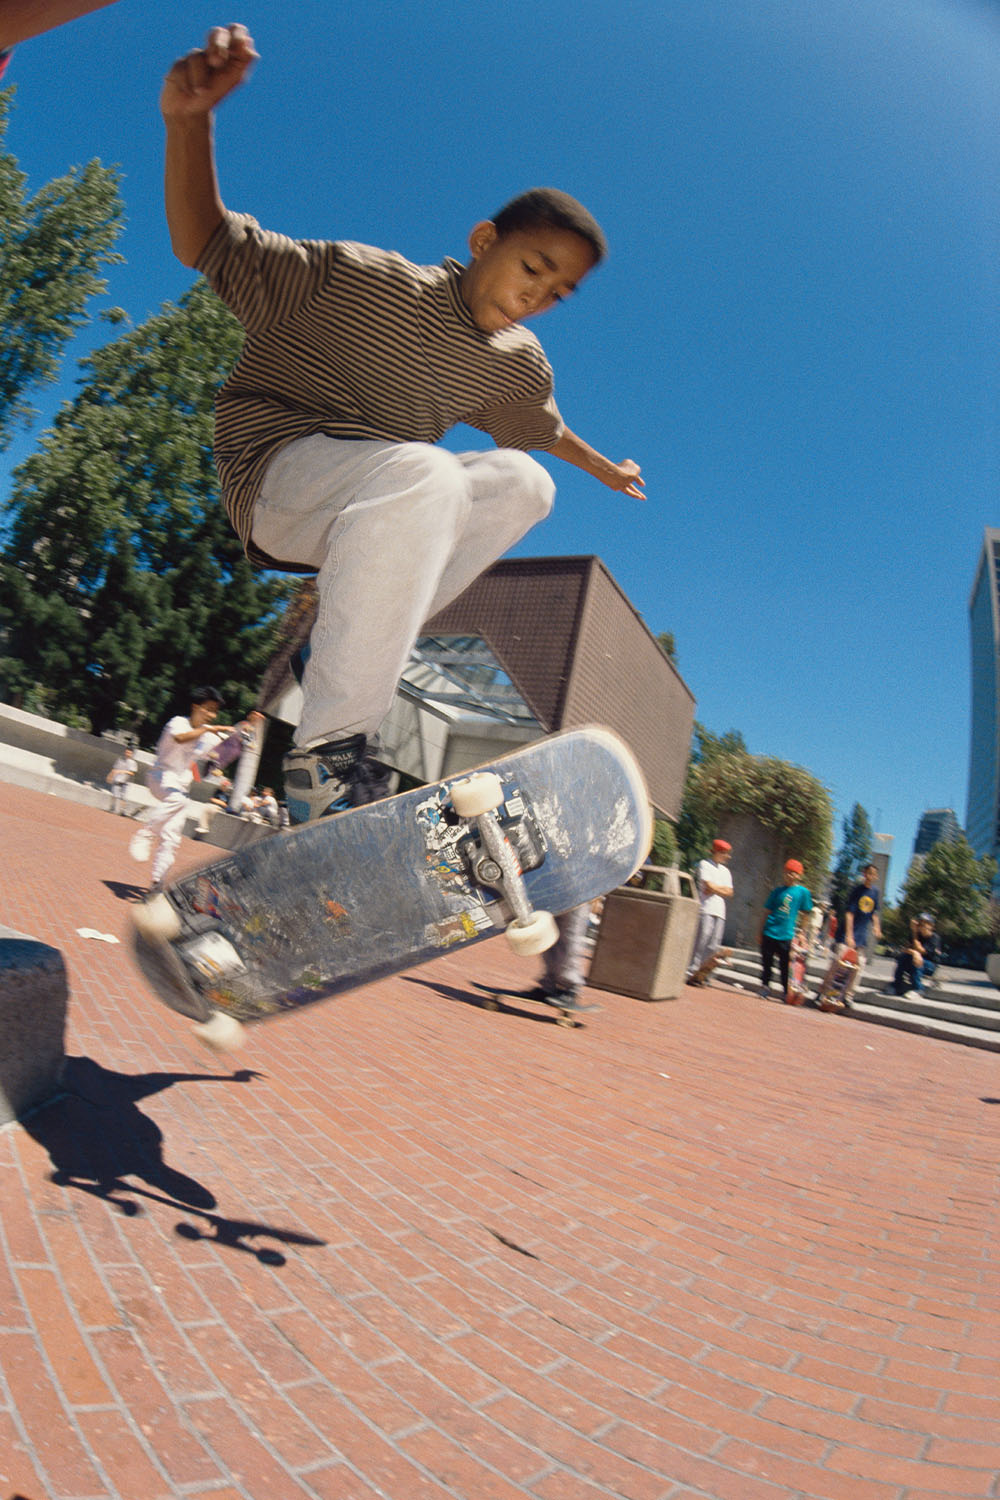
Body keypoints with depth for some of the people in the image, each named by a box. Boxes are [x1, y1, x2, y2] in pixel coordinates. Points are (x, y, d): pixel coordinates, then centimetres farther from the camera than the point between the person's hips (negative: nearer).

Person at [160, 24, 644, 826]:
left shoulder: (520, 367, 7)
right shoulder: (363, 278, -11)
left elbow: (545, 430, 29)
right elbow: (208, 245, -10)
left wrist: (606, 468, 40)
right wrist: (190, 122, -25)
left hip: (371, 501, 7)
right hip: (272, 467, -7)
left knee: (523, 483, 0)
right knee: (421, 471, -36)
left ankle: (366, 639, -13)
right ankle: (327, 754, -38)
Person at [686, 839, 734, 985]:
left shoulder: (725, 871, 23)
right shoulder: (704, 864, 3)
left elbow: (729, 892, 12)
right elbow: (708, 885, -10)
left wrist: (714, 889, -3)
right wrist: (722, 889, 4)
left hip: (720, 912, 7)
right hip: (705, 909, -7)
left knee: (713, 946, 2)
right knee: (700, 942, -12)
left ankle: (696, 972, 10)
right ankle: (690, 972, -7)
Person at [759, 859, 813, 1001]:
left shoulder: (803, 892, 2)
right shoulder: (778, 890, 8)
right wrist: (761, 932, 11)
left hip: (787, 936, -2)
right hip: (769, 933, 2)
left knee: (785, 967, 0)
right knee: (766, 964, 6)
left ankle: (787, 993, 11)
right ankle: (765, 988, 16)